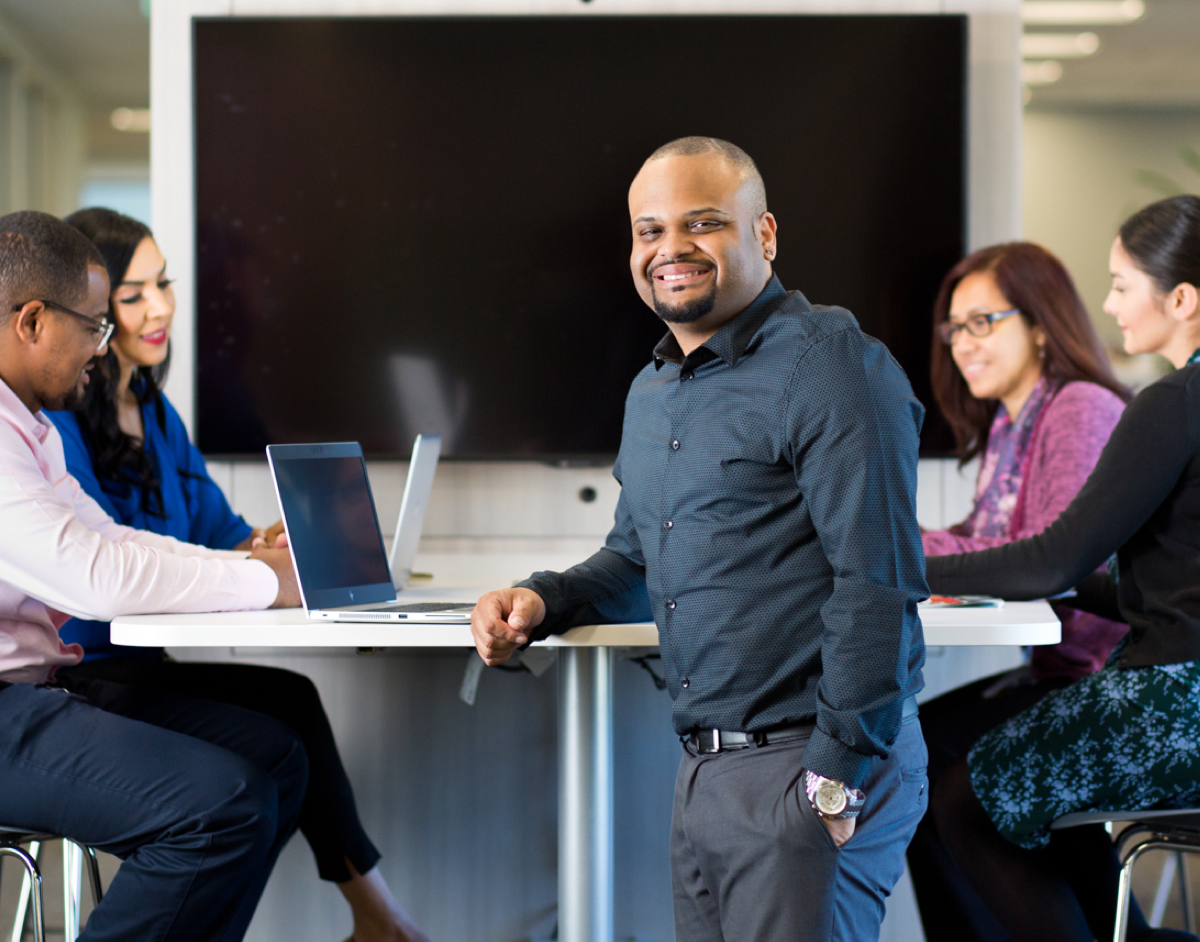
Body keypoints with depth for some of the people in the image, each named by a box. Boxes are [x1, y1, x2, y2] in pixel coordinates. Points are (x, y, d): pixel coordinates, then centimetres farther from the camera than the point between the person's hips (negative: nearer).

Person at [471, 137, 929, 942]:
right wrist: (542, 600, 8)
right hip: (704, 768, 8)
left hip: (807, 762, -8)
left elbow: (878, 583, -18)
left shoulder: (828, 365, -12)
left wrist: (841, 775, -20)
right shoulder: (651, 394, 16)